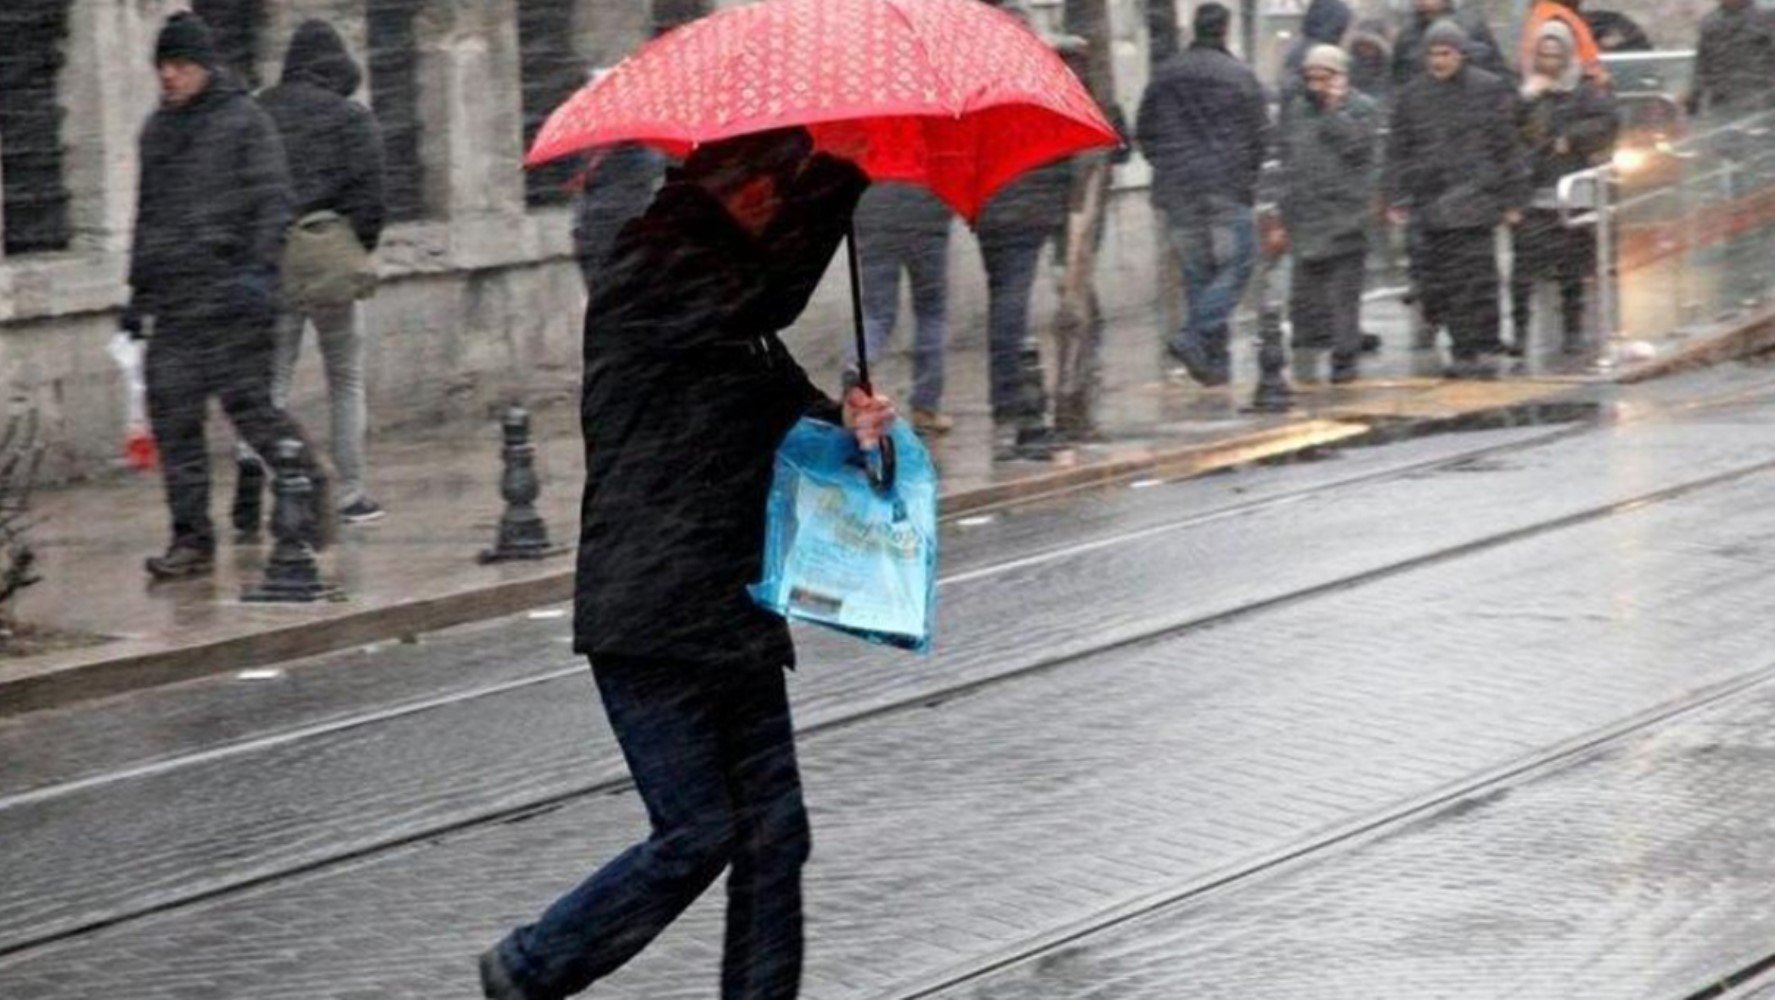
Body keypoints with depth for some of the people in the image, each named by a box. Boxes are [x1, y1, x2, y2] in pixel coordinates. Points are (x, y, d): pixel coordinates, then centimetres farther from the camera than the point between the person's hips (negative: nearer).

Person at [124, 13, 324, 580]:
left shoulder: (244, 120, 0)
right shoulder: (157, 129, 20)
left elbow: (272, 202, -6)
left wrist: (258, 270, -18)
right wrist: (138, 288, 24)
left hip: (227, 292, -6)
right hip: (172, 296, 6)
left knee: (247, 403, -8)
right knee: (172, 413, -2)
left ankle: (310, 499, 12)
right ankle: (192, 539, 1)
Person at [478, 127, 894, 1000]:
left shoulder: (732, 295, 16)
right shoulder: (649, 279, -12)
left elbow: (788, 407, 25)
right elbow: (768, 297, -27)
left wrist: (849, 421, 2)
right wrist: (848, 178, -22)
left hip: (733, 616, 9)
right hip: (650, 620, -9)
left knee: (774, 832, 4)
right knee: (698, 835, -6)